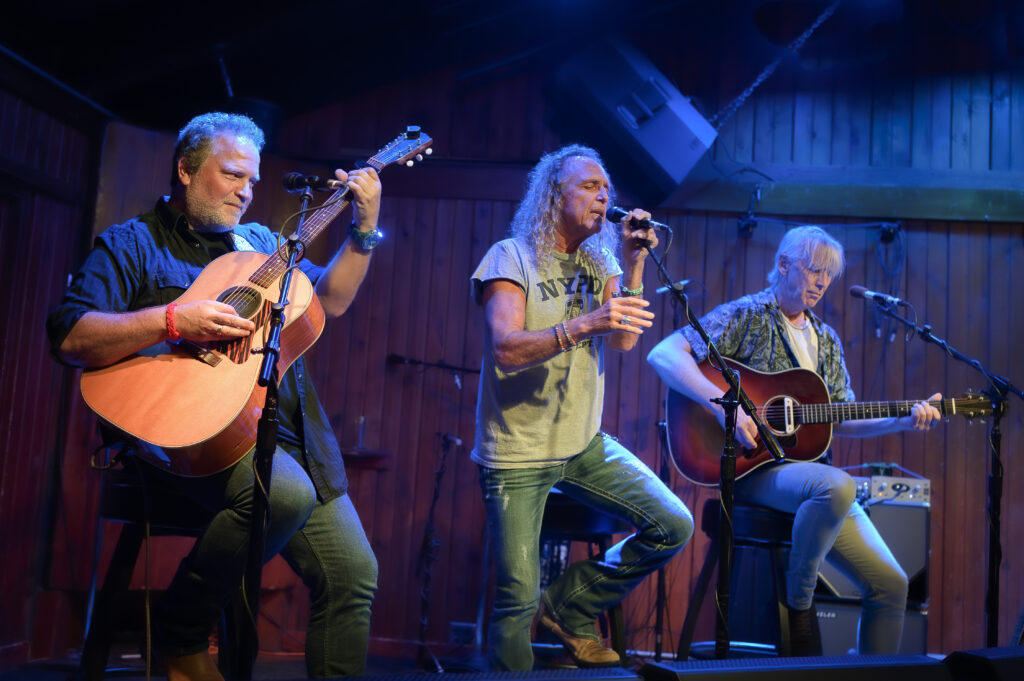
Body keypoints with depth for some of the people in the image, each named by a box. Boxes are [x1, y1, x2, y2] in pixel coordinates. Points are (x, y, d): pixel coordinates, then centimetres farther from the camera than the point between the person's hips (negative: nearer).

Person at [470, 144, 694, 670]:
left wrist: (633, 264, -15)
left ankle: (570, 607, 14)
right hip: (517, 454, -5)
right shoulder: (512, 257, -8)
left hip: (584, 446, 6)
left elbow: (625, 340, -5)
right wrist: (584, 326, -36)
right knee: (519, 601, -6)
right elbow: (505, 349, -22)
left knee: (674, 526, -2)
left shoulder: (600, 262, 8)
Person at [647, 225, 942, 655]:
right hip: (752, 465, -7)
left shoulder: (826, 340, 19)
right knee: (837, 486, -37)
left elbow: (842, 421, 19)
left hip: (809, 464, 7)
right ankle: (797, 605, -16)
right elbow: (662, 354, -15)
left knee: (890, 583, -2)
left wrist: (901, 421, 3)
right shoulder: (746, 316, -2)